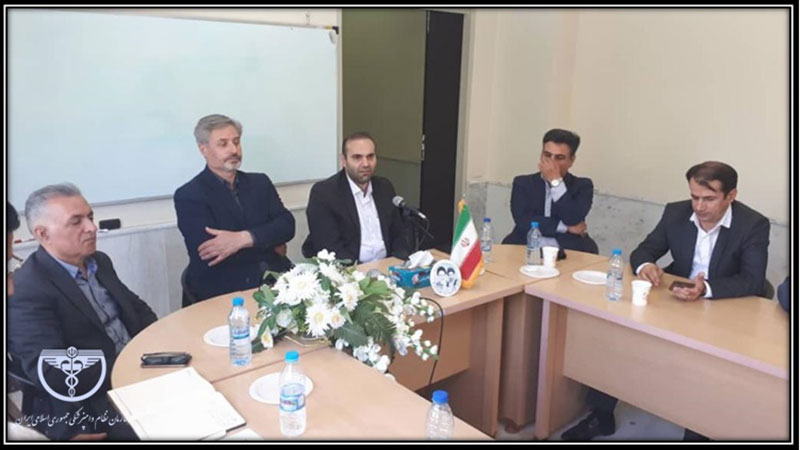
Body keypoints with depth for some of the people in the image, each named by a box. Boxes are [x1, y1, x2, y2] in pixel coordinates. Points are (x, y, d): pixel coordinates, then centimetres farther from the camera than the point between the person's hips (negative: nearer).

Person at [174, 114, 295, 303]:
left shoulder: (260, 183, 14)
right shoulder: (188, 196, -2)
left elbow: (287, 225, 0)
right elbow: (208, 253, -14)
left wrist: (243, 238, -17)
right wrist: (269, 243, -7)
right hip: (222, 290, -5)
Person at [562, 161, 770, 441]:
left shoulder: (754, 225, -13)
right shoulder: (676, 212, -3)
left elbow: (753, 281, -22)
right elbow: (644, 250, 2)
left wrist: (706, 289, -41)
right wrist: (645, 265, -24)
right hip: (675, 300, 3)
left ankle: (697, 432, -6)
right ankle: (602, 414, -2)